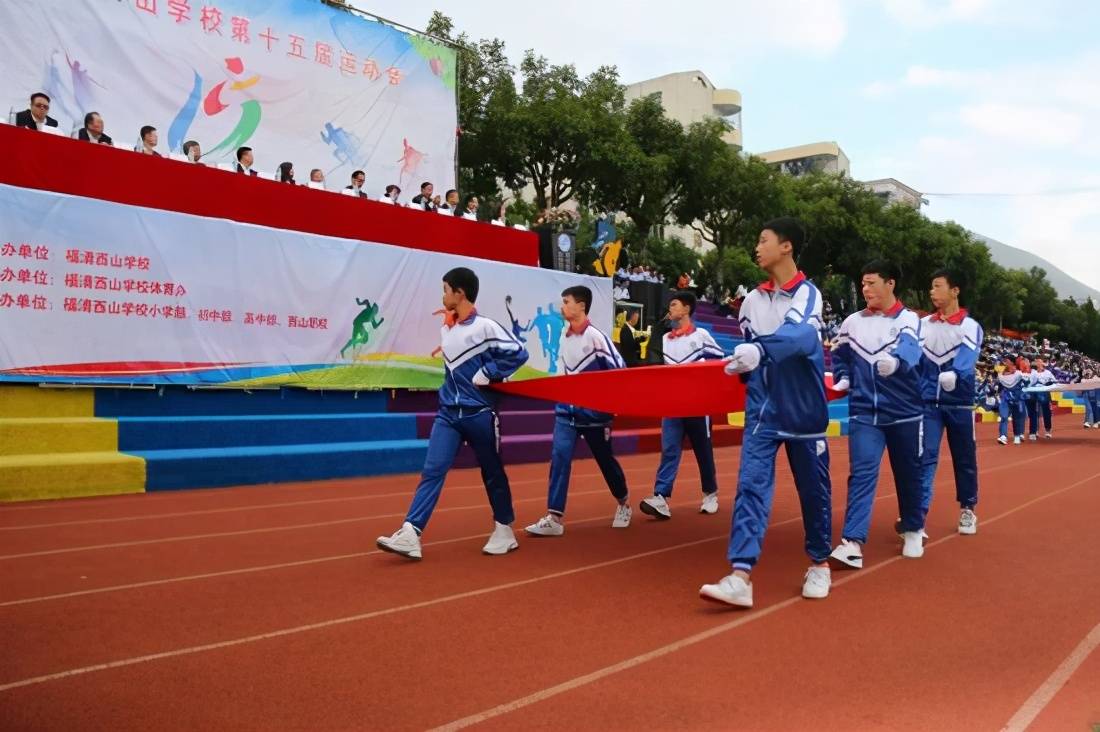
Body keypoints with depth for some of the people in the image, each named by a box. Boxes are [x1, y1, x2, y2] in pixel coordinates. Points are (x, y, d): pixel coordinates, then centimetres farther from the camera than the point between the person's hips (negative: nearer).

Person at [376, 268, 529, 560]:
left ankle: (504, 531, 24)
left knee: (492, 474, 8)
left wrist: (486, 375, -13)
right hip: (448, 413, 5)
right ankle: (410, 535, -11)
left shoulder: (485, 327, -12)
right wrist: (451, 390, 11)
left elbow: (518, 353, -15)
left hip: (479, 414, -5)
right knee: (432, 471, -6)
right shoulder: (446, 328, 8)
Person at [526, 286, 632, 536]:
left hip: (593, 412, -5)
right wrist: (564, 397, 15)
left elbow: (619, 369, -14)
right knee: (559, 457, -9)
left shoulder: (595, 336, -15)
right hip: (567, 410, 5)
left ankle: (623, 505, 34)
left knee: (605, 460, 10)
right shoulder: (565, 337, 6)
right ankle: (554, 518, -10)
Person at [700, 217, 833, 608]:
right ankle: (740, 577, -15)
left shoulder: (808, 294, -11)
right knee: (751, 485, -10)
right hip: (762, 410, 3)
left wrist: (761, 350, -48)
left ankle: (819, 564, 31)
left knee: (813, 489, 10)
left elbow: (802, 336, -32)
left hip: (804, 411, -3)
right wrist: (739, 365, -1)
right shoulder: (752, 300, 5)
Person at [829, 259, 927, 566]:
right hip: (864, 413, 2)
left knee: (908, 474, 12)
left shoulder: (908, 319, -5)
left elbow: (909, 348, -26)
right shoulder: (852, 322, 7)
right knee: (861, 473, -9)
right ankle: (852, 543, -15)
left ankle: (913, 532, 34)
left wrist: (895, 362, -48)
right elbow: (839, 355, 22)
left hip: (904, 412, -2)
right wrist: (843, 379, 4)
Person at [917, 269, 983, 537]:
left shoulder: (971, 326, -3)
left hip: (959, 403, -1)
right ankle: (918, 514, -10)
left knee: (964, 459, 11)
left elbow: (966, 358, -21)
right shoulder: (923, 324, 8)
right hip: (928, 402, 1)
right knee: (925, 458, -7)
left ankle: (967, 511, 29)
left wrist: (954, 375, -41)